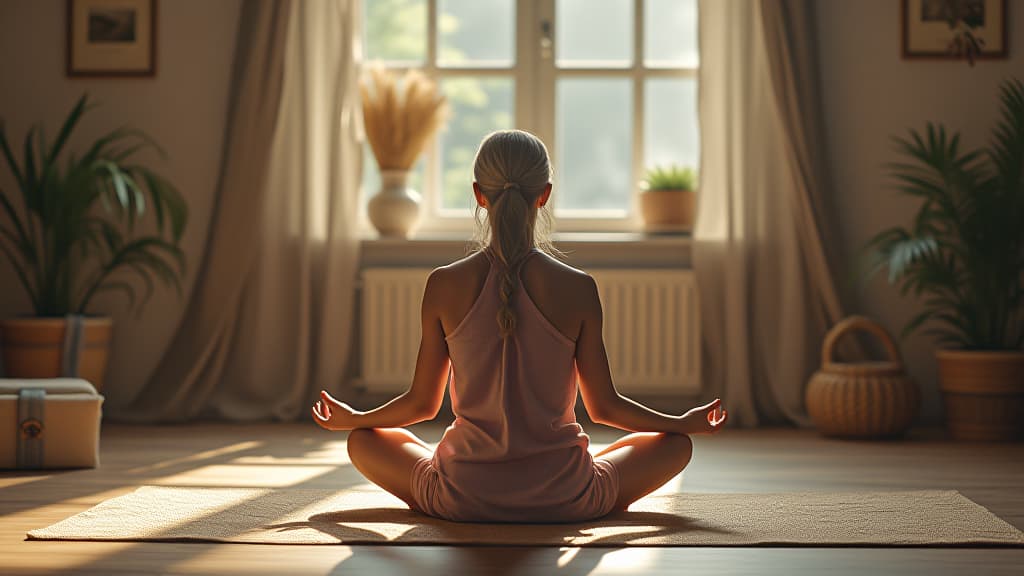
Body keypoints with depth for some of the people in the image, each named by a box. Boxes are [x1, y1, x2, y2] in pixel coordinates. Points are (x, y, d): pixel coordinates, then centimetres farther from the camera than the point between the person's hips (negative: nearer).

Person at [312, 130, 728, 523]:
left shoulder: (444, 286, -6)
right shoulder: (577, 289, -8)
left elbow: (422, 403, 2)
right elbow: (604, 406, -1)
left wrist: (351, 418, 23)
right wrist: (685, 423, 17)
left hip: (464, 497, 1)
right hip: (564, 499, 0)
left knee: (364, 441, 27)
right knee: (675, 444, 22)